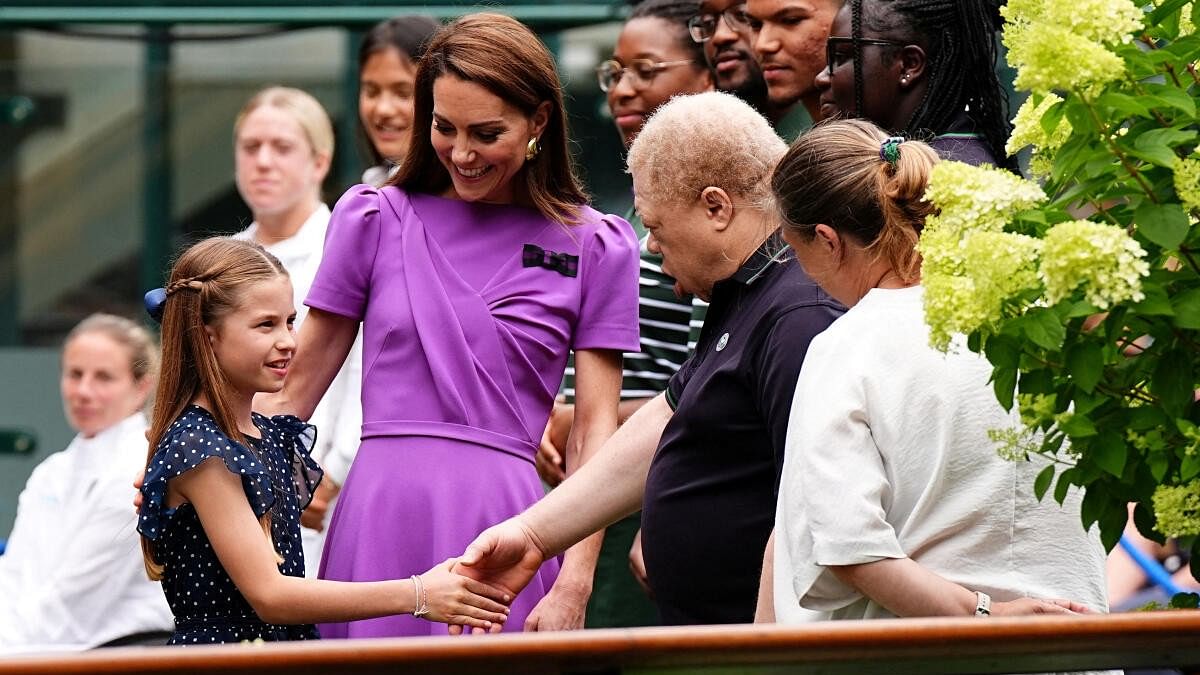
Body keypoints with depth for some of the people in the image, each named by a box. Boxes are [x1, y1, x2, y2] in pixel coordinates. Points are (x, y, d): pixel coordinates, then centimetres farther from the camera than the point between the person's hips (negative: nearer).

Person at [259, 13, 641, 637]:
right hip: (383, 519, 1)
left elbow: (594, 430, 3)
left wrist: (573, 587, -6)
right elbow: (297, 384, 13)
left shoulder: (594, 249, 6)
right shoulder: (373, 218, 9)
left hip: (505, 524, -1)